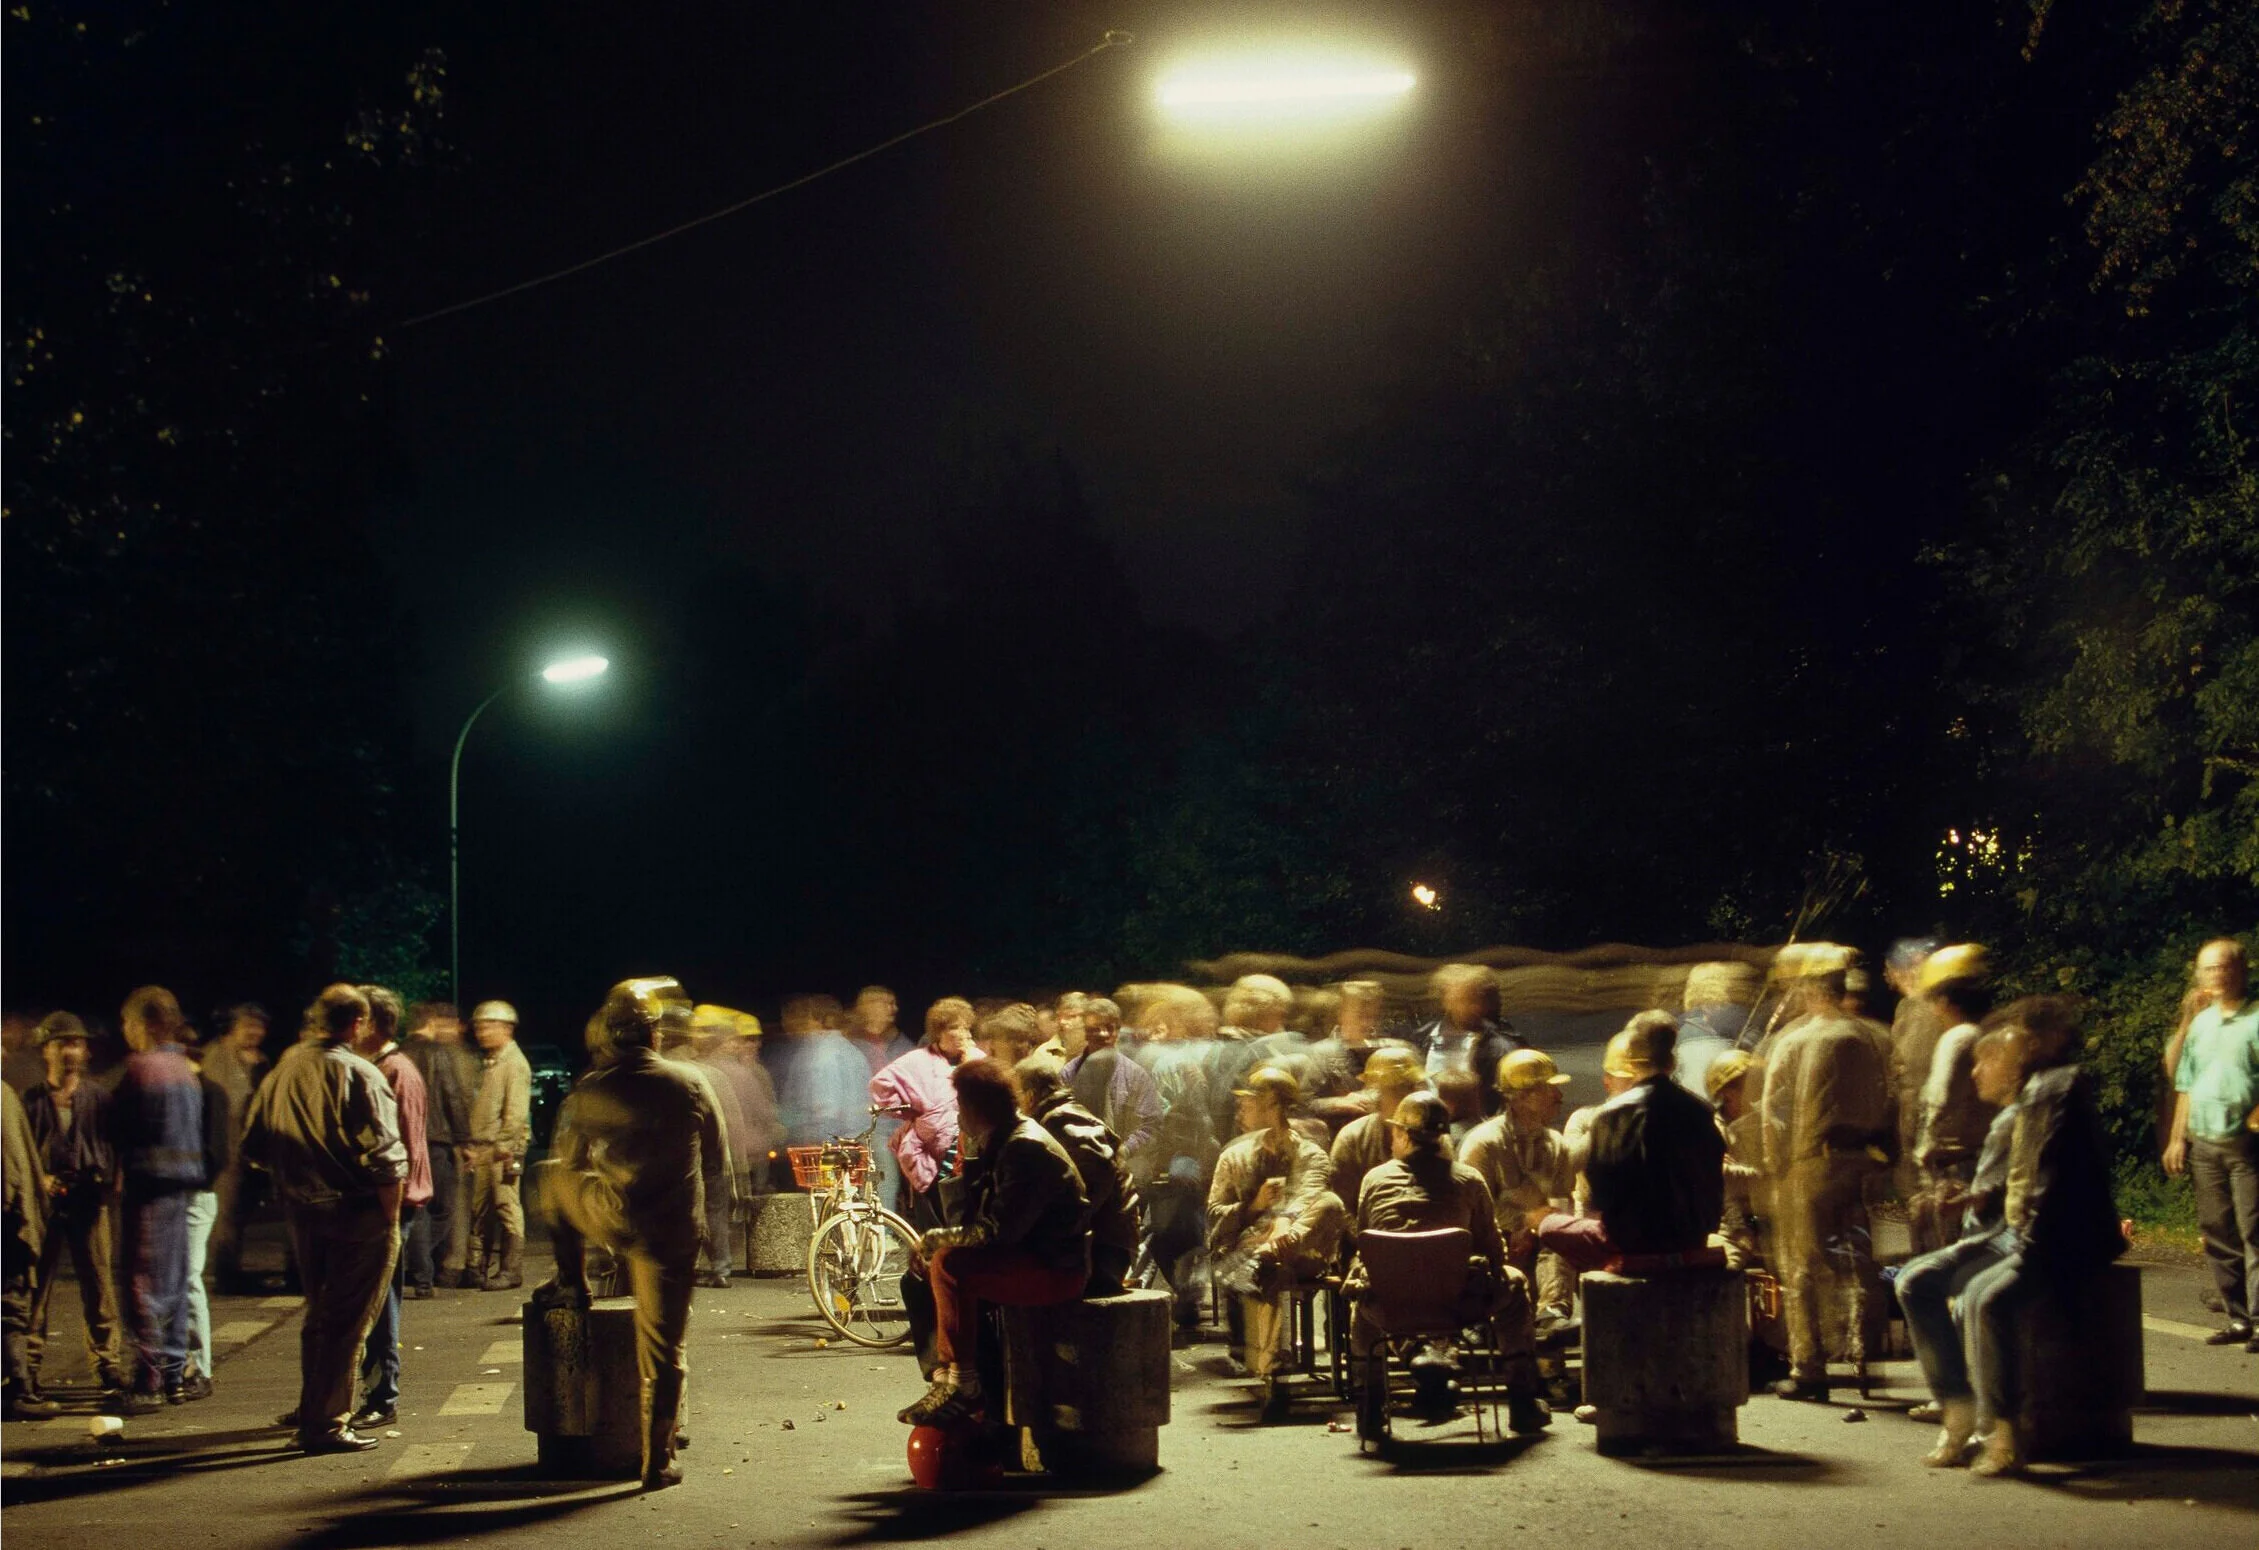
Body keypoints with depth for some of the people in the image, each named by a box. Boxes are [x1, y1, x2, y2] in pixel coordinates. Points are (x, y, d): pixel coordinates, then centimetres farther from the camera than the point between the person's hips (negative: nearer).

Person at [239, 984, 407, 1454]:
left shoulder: (283, 1069, 4)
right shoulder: (359, 1075, -14)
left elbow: (254, 1147, 12)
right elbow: (384, 1158, -19)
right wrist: (390, 1217, -8)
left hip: (301, 1211, 7)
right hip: (356, 1213, -6)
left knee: (320, 1313, 21)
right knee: (348, 1321, 1)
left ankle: (313, 1408, 31)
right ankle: (326, 1423, 2)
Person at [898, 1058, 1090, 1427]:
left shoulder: (1026, 1148, -20)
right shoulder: (997, 1142, 13)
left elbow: (999, 1229, -26)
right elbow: (976, 1215, 14)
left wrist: (939, 1238, -14)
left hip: (1057, 1269, -11)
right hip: (1030, 1255, 11)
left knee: (948, 1264, -26)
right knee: (925, 1268, 9)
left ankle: (961, 1385, -20)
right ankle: (945, 1378, 4)